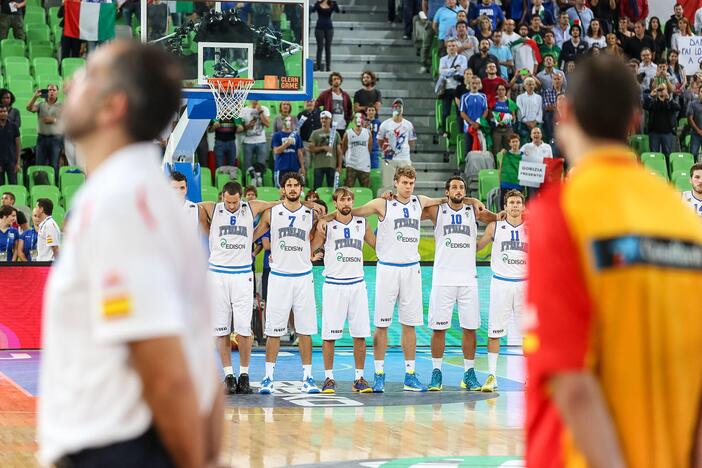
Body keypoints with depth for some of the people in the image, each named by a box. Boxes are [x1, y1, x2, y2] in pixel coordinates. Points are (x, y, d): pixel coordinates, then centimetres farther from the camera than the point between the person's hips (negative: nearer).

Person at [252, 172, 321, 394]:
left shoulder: (311, 215, 4)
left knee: (305, 330, 1)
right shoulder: (271, 214, 1)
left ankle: (307, 377, 6)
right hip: (278, 277, -1)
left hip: (303, 277, 1)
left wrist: (310, 254, 9)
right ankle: (268, 377, 5)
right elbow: (252, 236, 12)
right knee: (274, 330, 0)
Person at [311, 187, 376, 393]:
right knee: (329, 335, -2)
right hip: (333, 285, -3)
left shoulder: (361, 223, 10)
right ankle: (329, 378, 7)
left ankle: (359, 378, 8)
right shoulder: (326, 225, 0)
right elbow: (307, 250, -2)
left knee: (360, 334, 1)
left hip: (357, 284, 3)